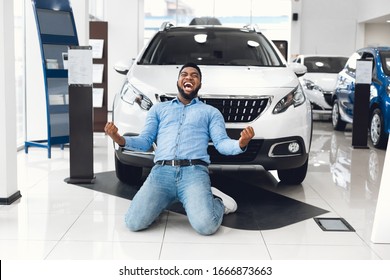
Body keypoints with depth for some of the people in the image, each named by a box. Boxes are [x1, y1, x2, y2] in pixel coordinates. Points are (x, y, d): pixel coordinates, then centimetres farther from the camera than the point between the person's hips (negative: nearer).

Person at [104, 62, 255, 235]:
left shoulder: (211, 112, 23)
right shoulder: (159, 108, 27)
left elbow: (221, 144, 9)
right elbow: (145, 142, 18)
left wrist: (241, 144, -15)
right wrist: (120, 139, -4)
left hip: (194, 172, -1)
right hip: (162, 172, 2)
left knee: (206, 225, -27)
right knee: (134, 222, -20)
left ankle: (216, 201, 8)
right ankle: (166, 199, 10)